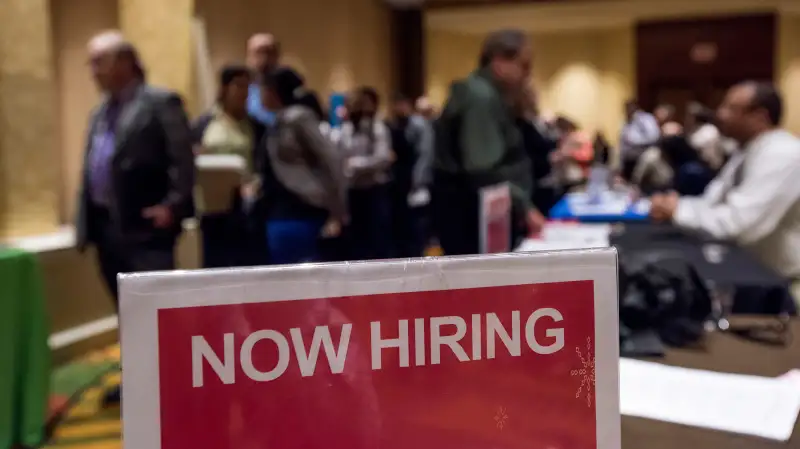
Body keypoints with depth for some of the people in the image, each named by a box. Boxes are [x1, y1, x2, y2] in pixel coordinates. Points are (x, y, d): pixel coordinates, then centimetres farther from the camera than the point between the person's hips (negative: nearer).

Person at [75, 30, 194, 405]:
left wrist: (172, 206, -19)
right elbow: (90, 168, 19)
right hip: (106, 224, 8)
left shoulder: (161, 102, -5)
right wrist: (86, 220, 12)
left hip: (145, 224, -8)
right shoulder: (100, 112, 19)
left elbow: (184, 161, -11)